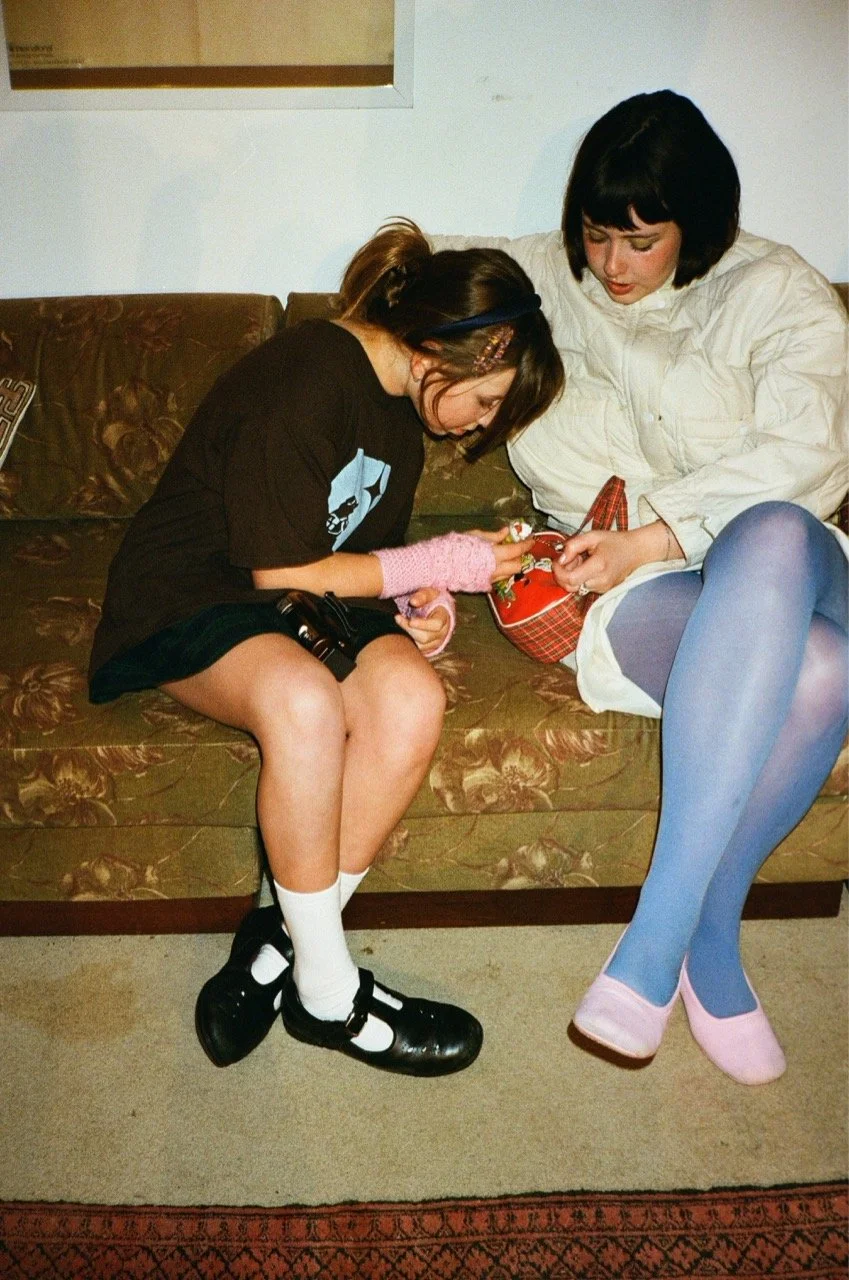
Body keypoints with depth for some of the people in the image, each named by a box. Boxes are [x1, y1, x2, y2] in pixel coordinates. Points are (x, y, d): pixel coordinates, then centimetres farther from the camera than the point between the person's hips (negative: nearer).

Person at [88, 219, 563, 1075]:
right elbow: (280, 571, -18)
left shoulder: (401, 404, 10)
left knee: (412, 698, -26)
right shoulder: (305, 380, -19)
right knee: (304, 700, -39)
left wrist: (417, 602, -4)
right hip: (188, 596, -7)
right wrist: (439, 565, -13)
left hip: (303, 602, 7)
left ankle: (277, 941, -14)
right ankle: (327, 991, -21)